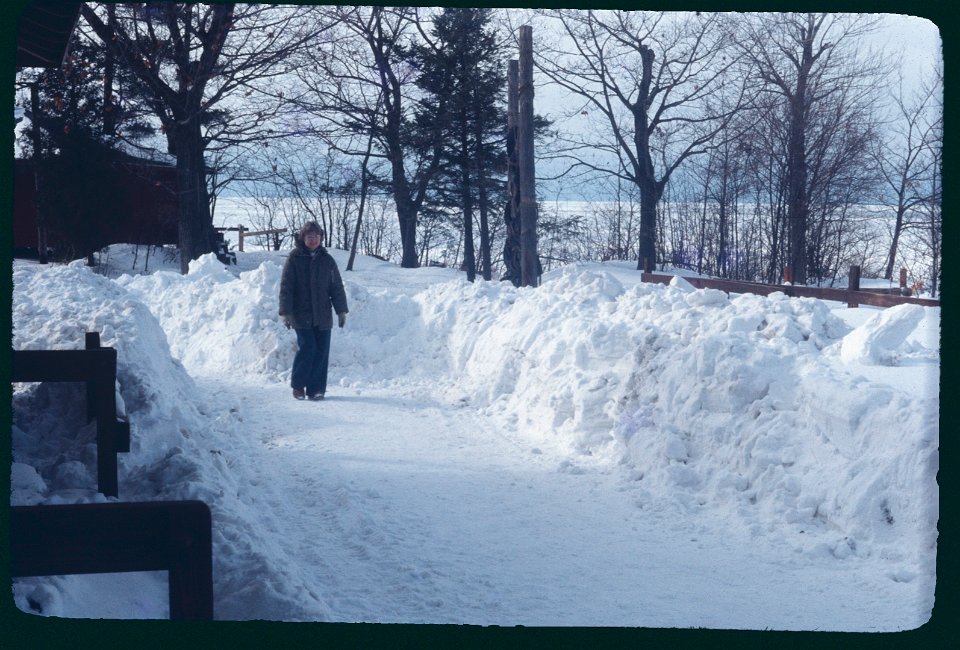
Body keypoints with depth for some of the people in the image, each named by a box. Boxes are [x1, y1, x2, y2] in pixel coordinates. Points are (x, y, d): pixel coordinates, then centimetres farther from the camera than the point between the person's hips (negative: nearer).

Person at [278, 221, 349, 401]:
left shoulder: (327, 260, 10)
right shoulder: (294, 259, 1)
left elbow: (337, 287, 13)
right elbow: (286, 287, -1)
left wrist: (341, 310, 8)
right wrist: (285, 312, -7)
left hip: (323, 315, 3)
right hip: (301, 315, -3)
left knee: (322, 351, -1)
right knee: (306, 347, -13)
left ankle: (315, 389, 6)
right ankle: (298, 385, 4)